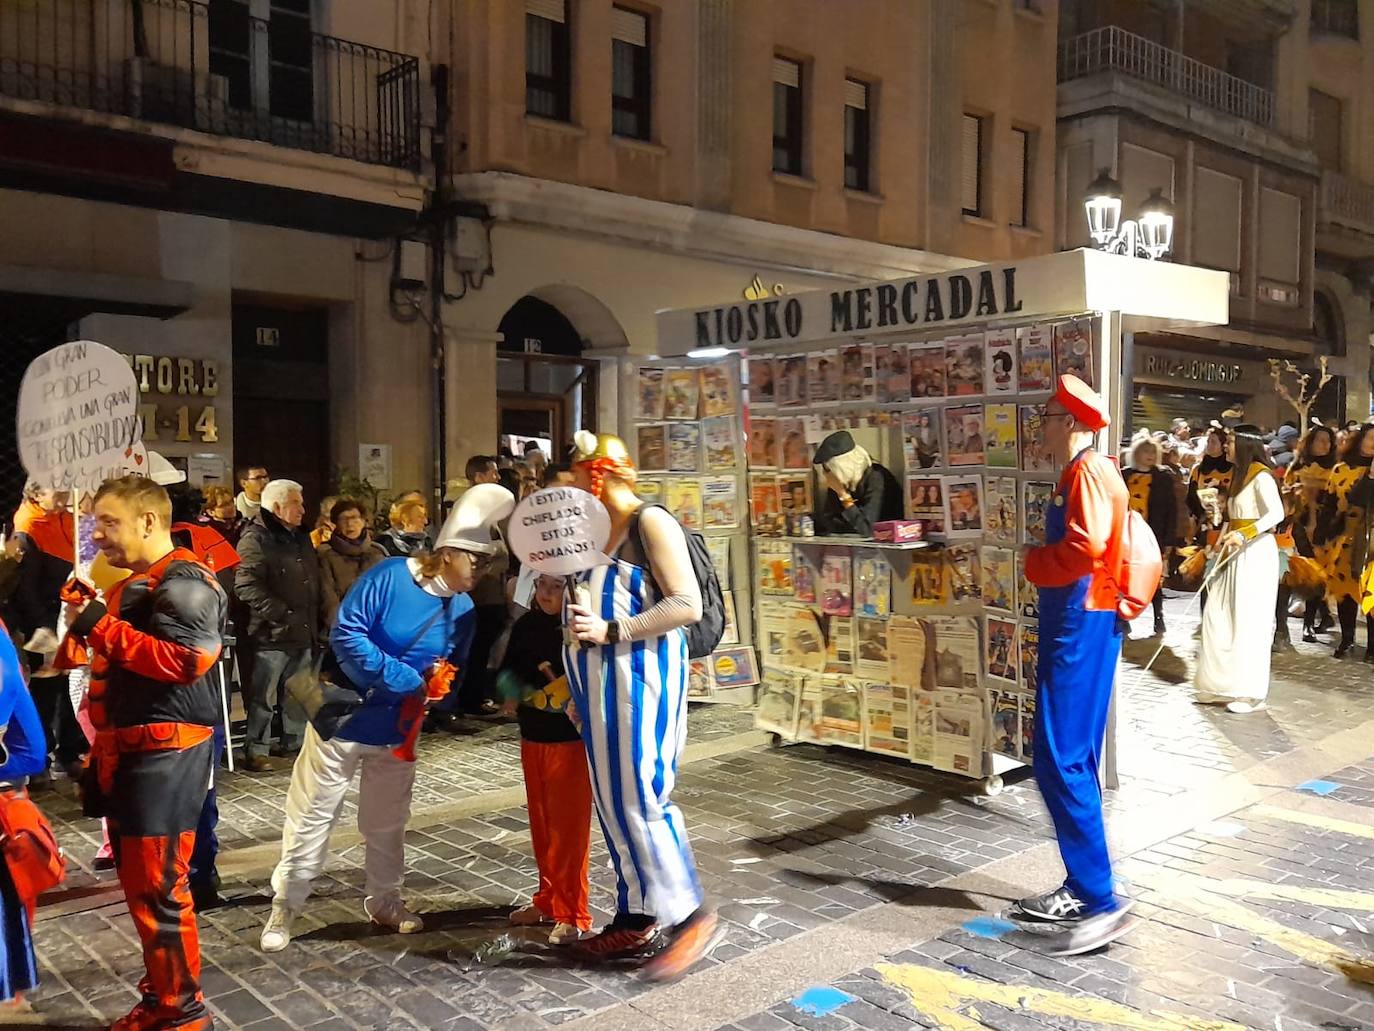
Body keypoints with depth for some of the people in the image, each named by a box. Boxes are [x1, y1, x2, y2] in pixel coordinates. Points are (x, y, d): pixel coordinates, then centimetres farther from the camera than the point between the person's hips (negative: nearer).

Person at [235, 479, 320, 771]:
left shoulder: (301, 538, 17)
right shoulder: (255, 539, -10)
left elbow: (314, 582, 26)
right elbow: (246, 586, -21)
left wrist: (314, 623, 17)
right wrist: (282, 614, -21)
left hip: (303, 633, 8)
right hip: (271, 634, -8)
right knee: (263, 697, 0)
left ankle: (294, 742, 27)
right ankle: (255, 752, 9)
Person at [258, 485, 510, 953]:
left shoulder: (463, 609, -3)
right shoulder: (387, 577, -22)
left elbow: (456, 670, 5)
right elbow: (346, 635, -27)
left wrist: (442, 686, -19)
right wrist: (407, 679, -28)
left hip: (398, 730, 5)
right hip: (343, 718, -5)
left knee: (387, 822, 18)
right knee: (311, 817, 8)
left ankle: (383, 901, 36)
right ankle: (284, 909, 23)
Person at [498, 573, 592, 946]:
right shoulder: (525, 625, 4)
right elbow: (507, 671, 13)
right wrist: (511, 685, -7)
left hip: (572, 739, -6)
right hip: (532, 737, 6)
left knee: (569, 826, 0)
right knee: (542, 824, 16)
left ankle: (572, 913, 12)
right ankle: (548, 899, 31)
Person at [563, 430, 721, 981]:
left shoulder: (651, 522, -10)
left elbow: (687, 605, -17)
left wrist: (611, 631, -20)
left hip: (641, 677, -8)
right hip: (600, 683, 8)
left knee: (639, 796, -7)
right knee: (613, 800, 10)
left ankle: (691, 916, 4)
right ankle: (636, 918, 21)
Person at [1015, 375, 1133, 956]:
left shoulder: (1090, 471, -13)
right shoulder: (1077, 474, 19)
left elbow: (1084, 549, -25)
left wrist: (1032, 564, -10)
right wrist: (1042, 561, 2)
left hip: (1082, 627, -11)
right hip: (1071, 624, 11)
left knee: (1060, 762, -11)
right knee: (1070, 760, 13)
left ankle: (1102, 902, -7)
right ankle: (1080, 888, 21)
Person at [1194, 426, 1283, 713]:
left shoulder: (1260, 475, -12)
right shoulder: (1239, 475, 15)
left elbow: (1276, 514, -23)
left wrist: (1243, 535, -27)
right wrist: (1224, 539, 5)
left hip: (1256, 553, -9)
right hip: (1235, 553, 9)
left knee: (1249, 622, -4)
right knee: (1218, 615, 5)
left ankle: (1251, 692, 5)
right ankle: (1224, 684, 13)